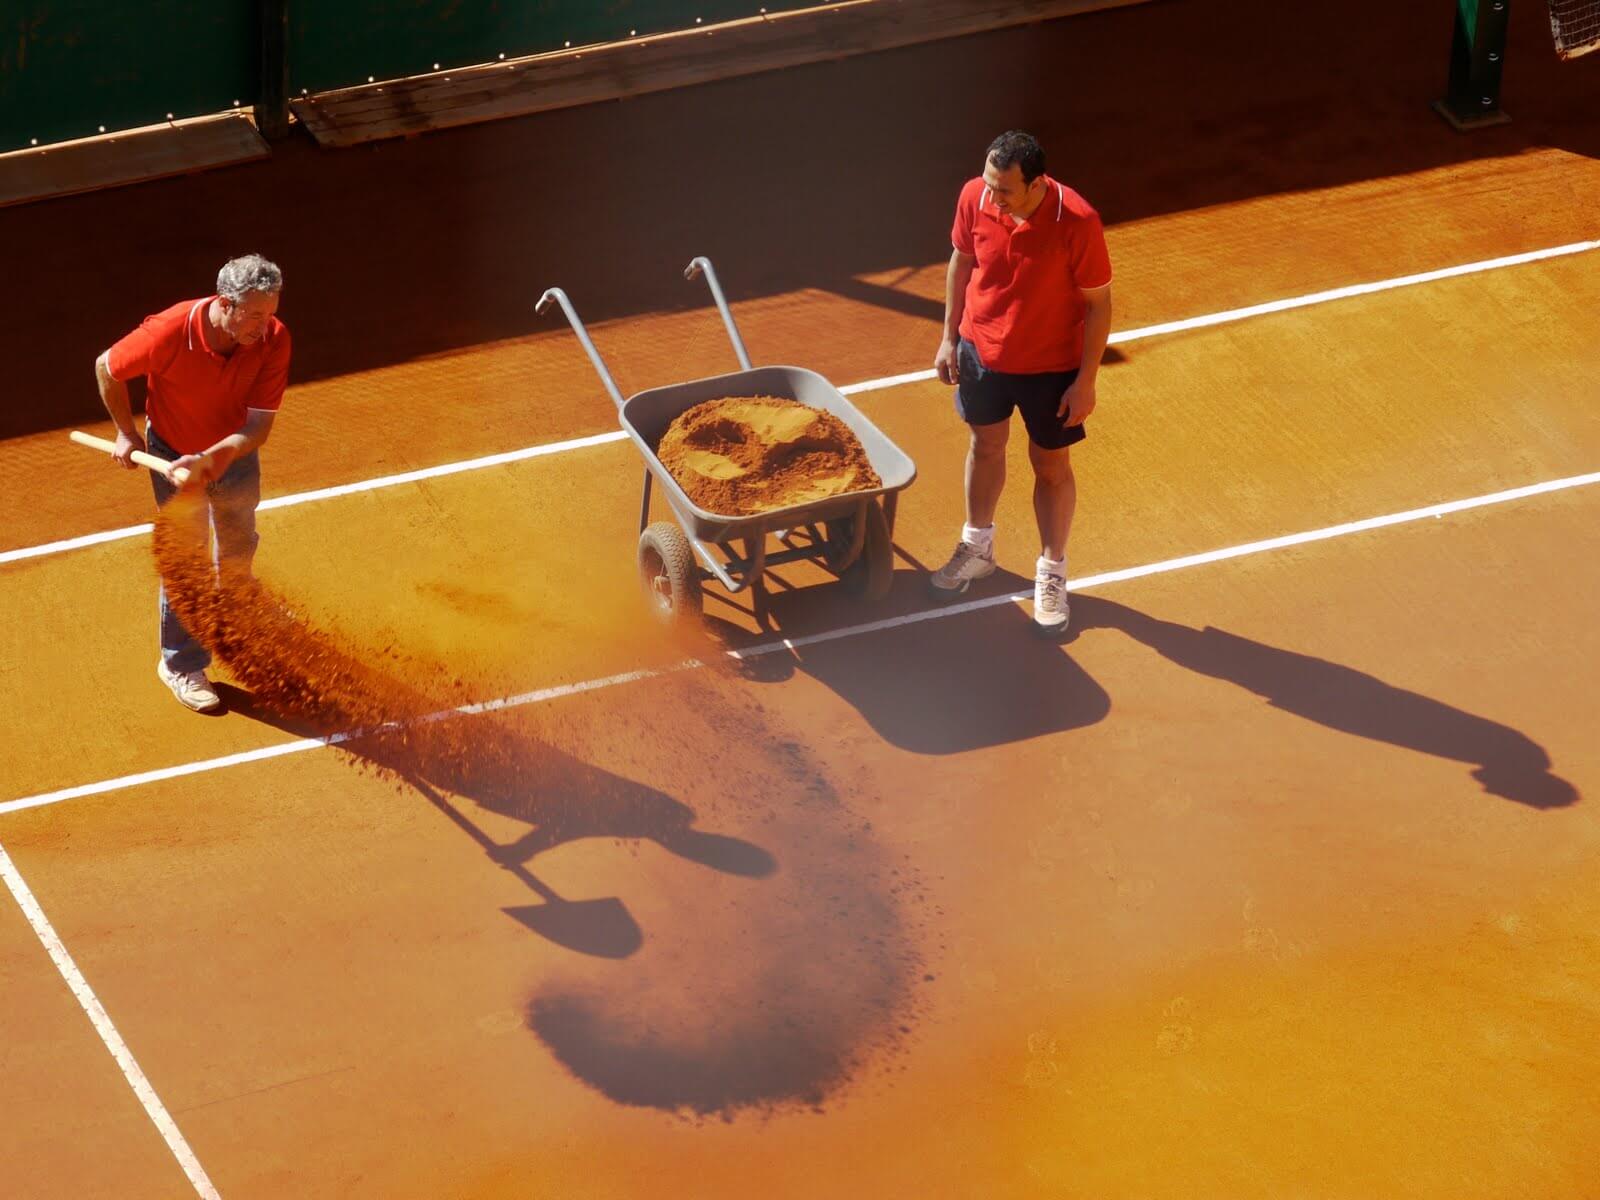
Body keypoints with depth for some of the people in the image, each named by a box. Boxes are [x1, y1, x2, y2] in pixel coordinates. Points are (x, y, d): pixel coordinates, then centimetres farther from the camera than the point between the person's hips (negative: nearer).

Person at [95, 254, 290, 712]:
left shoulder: (273, 340, -29)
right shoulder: (169, 333, -37)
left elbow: (258, 426, -27)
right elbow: (106, 368, -16)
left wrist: (211, 459, -42)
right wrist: (126, 433, -8)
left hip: (235, 451, 3)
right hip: (174, 452, -3)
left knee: (238, 548, 23)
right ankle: (181, 664, 18)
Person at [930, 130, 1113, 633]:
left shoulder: (1076, 222, -31)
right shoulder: (975, 198, -20)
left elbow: (1097, 303, -18)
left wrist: (1086, 380, -15)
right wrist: (950, 337, 5)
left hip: (1051, 366, -4)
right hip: (981, 351, 4)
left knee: (1051, 467, 13)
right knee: (985, 445, 24)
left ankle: (1051, 573, 32)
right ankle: (977, 547, 47)